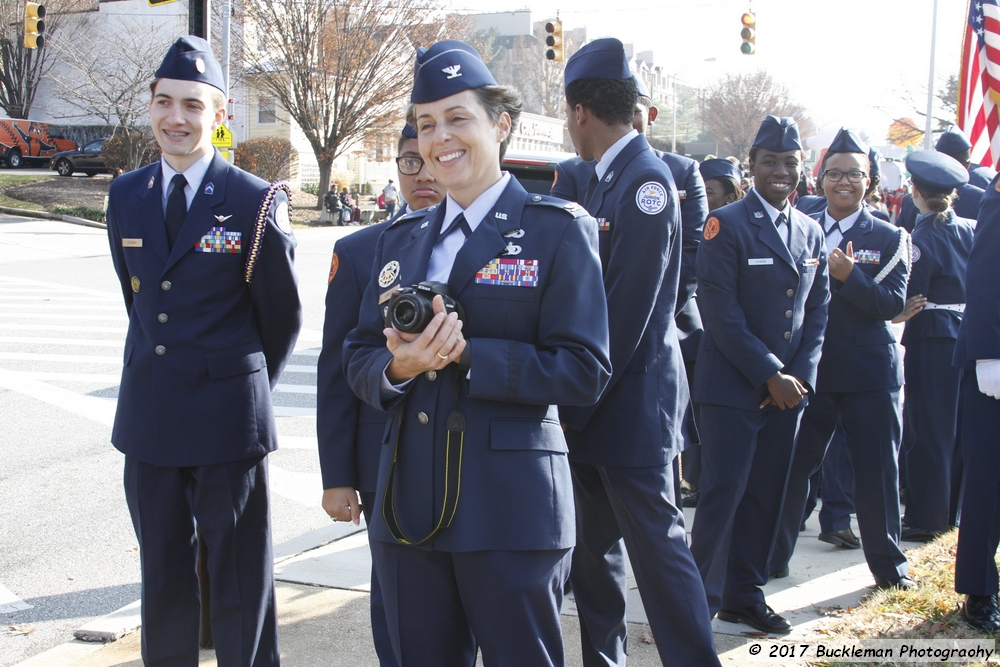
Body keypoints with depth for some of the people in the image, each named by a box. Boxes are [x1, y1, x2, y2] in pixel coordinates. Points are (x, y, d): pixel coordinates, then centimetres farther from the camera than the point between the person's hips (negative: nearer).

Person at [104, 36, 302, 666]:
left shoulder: (256, 202, -9)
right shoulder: (126, 196, 5)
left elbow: (282, 316, 1)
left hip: (227, 421, -4)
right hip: (148, 416, 4)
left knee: (241, 581, 6)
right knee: (162, 578, 15)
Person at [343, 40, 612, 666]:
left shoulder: (558, 230, -4)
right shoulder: (401, 239, 14)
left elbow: (584, 371, -11)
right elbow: (359, 357, 12)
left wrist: (466, 354, -20)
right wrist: (398, 367, -11)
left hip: (511, 511, -5)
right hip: (408, 507, 5)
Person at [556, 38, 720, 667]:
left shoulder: (646, 179, -16)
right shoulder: (605, 180, 12)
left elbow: (628, 311, -20)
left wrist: (577, 406, -16)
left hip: (632, 403, -9)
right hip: (593, 406, 9)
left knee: (659, 551, -2)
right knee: (594, 555, 15)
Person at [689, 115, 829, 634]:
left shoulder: (811, 233, 12)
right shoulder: (726, 225, -7)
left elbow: (817, 312, 12)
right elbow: (721, 313, -13)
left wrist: (800, 375, -3)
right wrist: (769, 374, -15)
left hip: (787, 390, 6)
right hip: (732, 387, -6)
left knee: (766, 495, 10)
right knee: (723, 494, -4)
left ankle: (744, 594, 22)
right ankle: (702, 602, 5)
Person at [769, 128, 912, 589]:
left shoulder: (890, 238, 1)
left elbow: (893, 304, -10)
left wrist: (849, 276, -23)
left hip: (870, 373, -1)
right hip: (811, 368, 2)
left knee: (876, 470, 5)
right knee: (792, 465, 7)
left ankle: (888, 563, 21)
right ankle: (773, 554, 21)